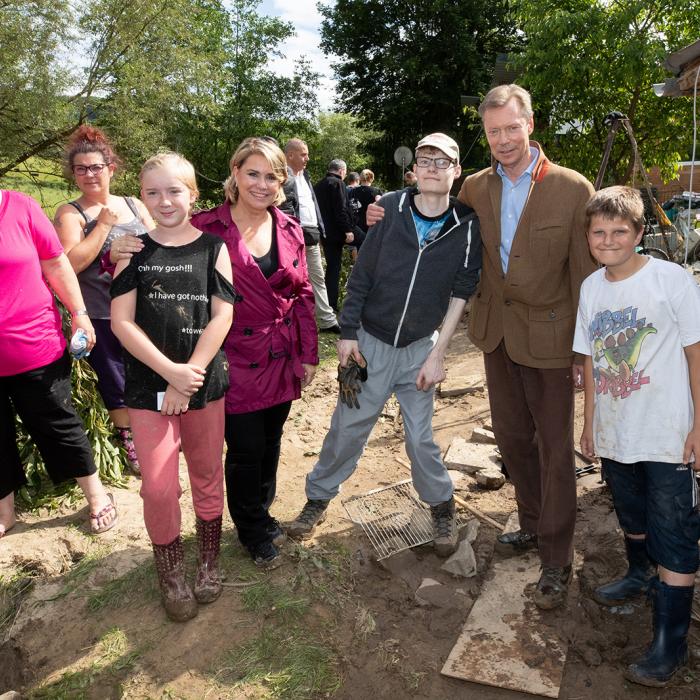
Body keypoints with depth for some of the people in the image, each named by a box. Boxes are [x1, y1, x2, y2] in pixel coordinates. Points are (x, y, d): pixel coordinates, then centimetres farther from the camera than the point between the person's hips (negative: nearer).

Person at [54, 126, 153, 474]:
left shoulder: (133, 205, 7)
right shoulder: (70, 214, -3)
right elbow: (71, 263, -16)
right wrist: (104, 224, -14)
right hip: (102, 316, -3)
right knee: (115, 381, 8)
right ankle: (129, 441, 29)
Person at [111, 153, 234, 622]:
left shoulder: (213, 247, 1)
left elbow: (222, 317, -5)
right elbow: (122, 322, -5)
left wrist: (190, 377, -13)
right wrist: (171, 372, -15)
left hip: (206, 382, 1)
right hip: (149, 385, 0)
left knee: (208, 475, 12)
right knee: (158, 485, 0)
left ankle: (209, 562, 33)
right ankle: (171, 573, 23)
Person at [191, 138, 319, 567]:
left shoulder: (290, 231, 4)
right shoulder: (208, 228, -10)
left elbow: (303, 295, 8)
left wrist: (309, 354, 7)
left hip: (282, 359, 5)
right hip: (237, 362, -4)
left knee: (271, 441, 18)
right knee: (246, 450, 6)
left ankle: (262, 512, 43)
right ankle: (253, 530, 32)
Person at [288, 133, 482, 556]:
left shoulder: (467, 227, -6)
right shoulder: (390, 209, -8)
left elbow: (461, 294, -3)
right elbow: (361, 275, -3)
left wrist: (438, 355, -5)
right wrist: (348, 333, -4)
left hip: (419, 349, 0)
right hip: (371, 342, 0)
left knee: (421, 438, 5)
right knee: (347, 429, 7)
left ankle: (442, 506, 29)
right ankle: (319, 498, 28)